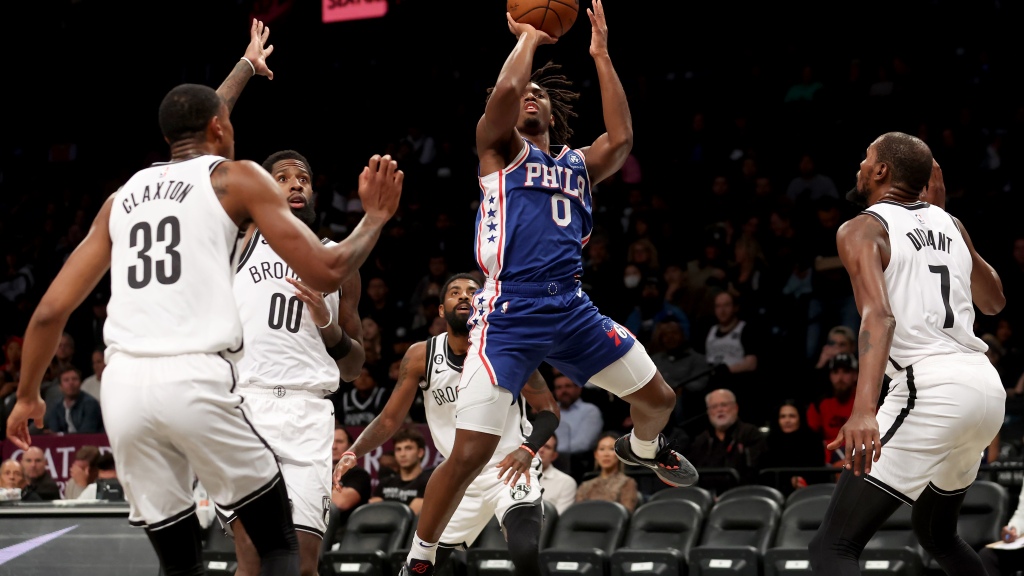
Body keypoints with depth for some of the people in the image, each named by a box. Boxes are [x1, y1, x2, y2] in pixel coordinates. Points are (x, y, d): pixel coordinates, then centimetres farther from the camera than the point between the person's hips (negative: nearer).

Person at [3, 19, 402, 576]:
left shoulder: (122, 196, 22)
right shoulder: (237, 177, 9)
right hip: (196, 381, -4)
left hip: (123, 384, 5)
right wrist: (374, 219, 20)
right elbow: (325, 273, 2)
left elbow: (50, 312, 19)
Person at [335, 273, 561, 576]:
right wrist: (353, 453, -17)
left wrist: (528, 449, -26)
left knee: (526, 552, -28)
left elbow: (549, 410, -7)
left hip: (510, 470, -4)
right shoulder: (421, 356, -7)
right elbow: (390, 419, 0)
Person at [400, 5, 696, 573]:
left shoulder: (577, 164, 19)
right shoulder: (499, 149, 5)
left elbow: (620, 137, 0)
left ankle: (642, 448, 53)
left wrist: (601, 55, 4)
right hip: (508, 314, -6)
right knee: (470, 453, -14)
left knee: (657, 398, 16)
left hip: (572, 309, 6)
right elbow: (504, 90, -14)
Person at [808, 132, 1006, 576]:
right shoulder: (950, 224, 18)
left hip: (930, 389, -8)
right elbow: (994, 303, 34)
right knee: (937, 535, 30)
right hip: (987, 387, 8)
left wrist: (864, 410, -33)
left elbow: (878, 316, -20)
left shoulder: (862, 230, -2)